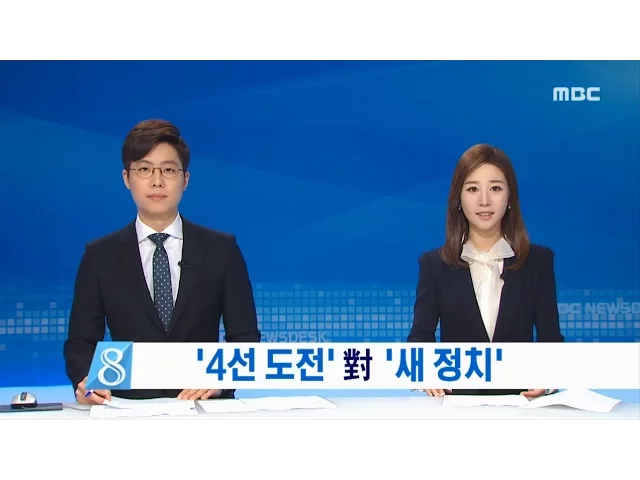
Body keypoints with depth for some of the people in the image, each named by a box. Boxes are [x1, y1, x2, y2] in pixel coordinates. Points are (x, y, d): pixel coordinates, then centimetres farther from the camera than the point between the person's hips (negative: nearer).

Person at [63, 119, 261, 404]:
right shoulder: (100, 256, 8)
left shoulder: (222, 250, 8)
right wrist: (86, 381, -15)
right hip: (129, 406, 1)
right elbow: (81, 342, 7)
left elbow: (244, 337, 6)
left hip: (204, 405, 0)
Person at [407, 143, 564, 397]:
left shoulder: (538, 260, 11)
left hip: (519, 401, 1)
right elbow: (421, 334, 1)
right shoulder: (434, 263, 10)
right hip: (457, 401, -1)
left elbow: (550, 337, 5)